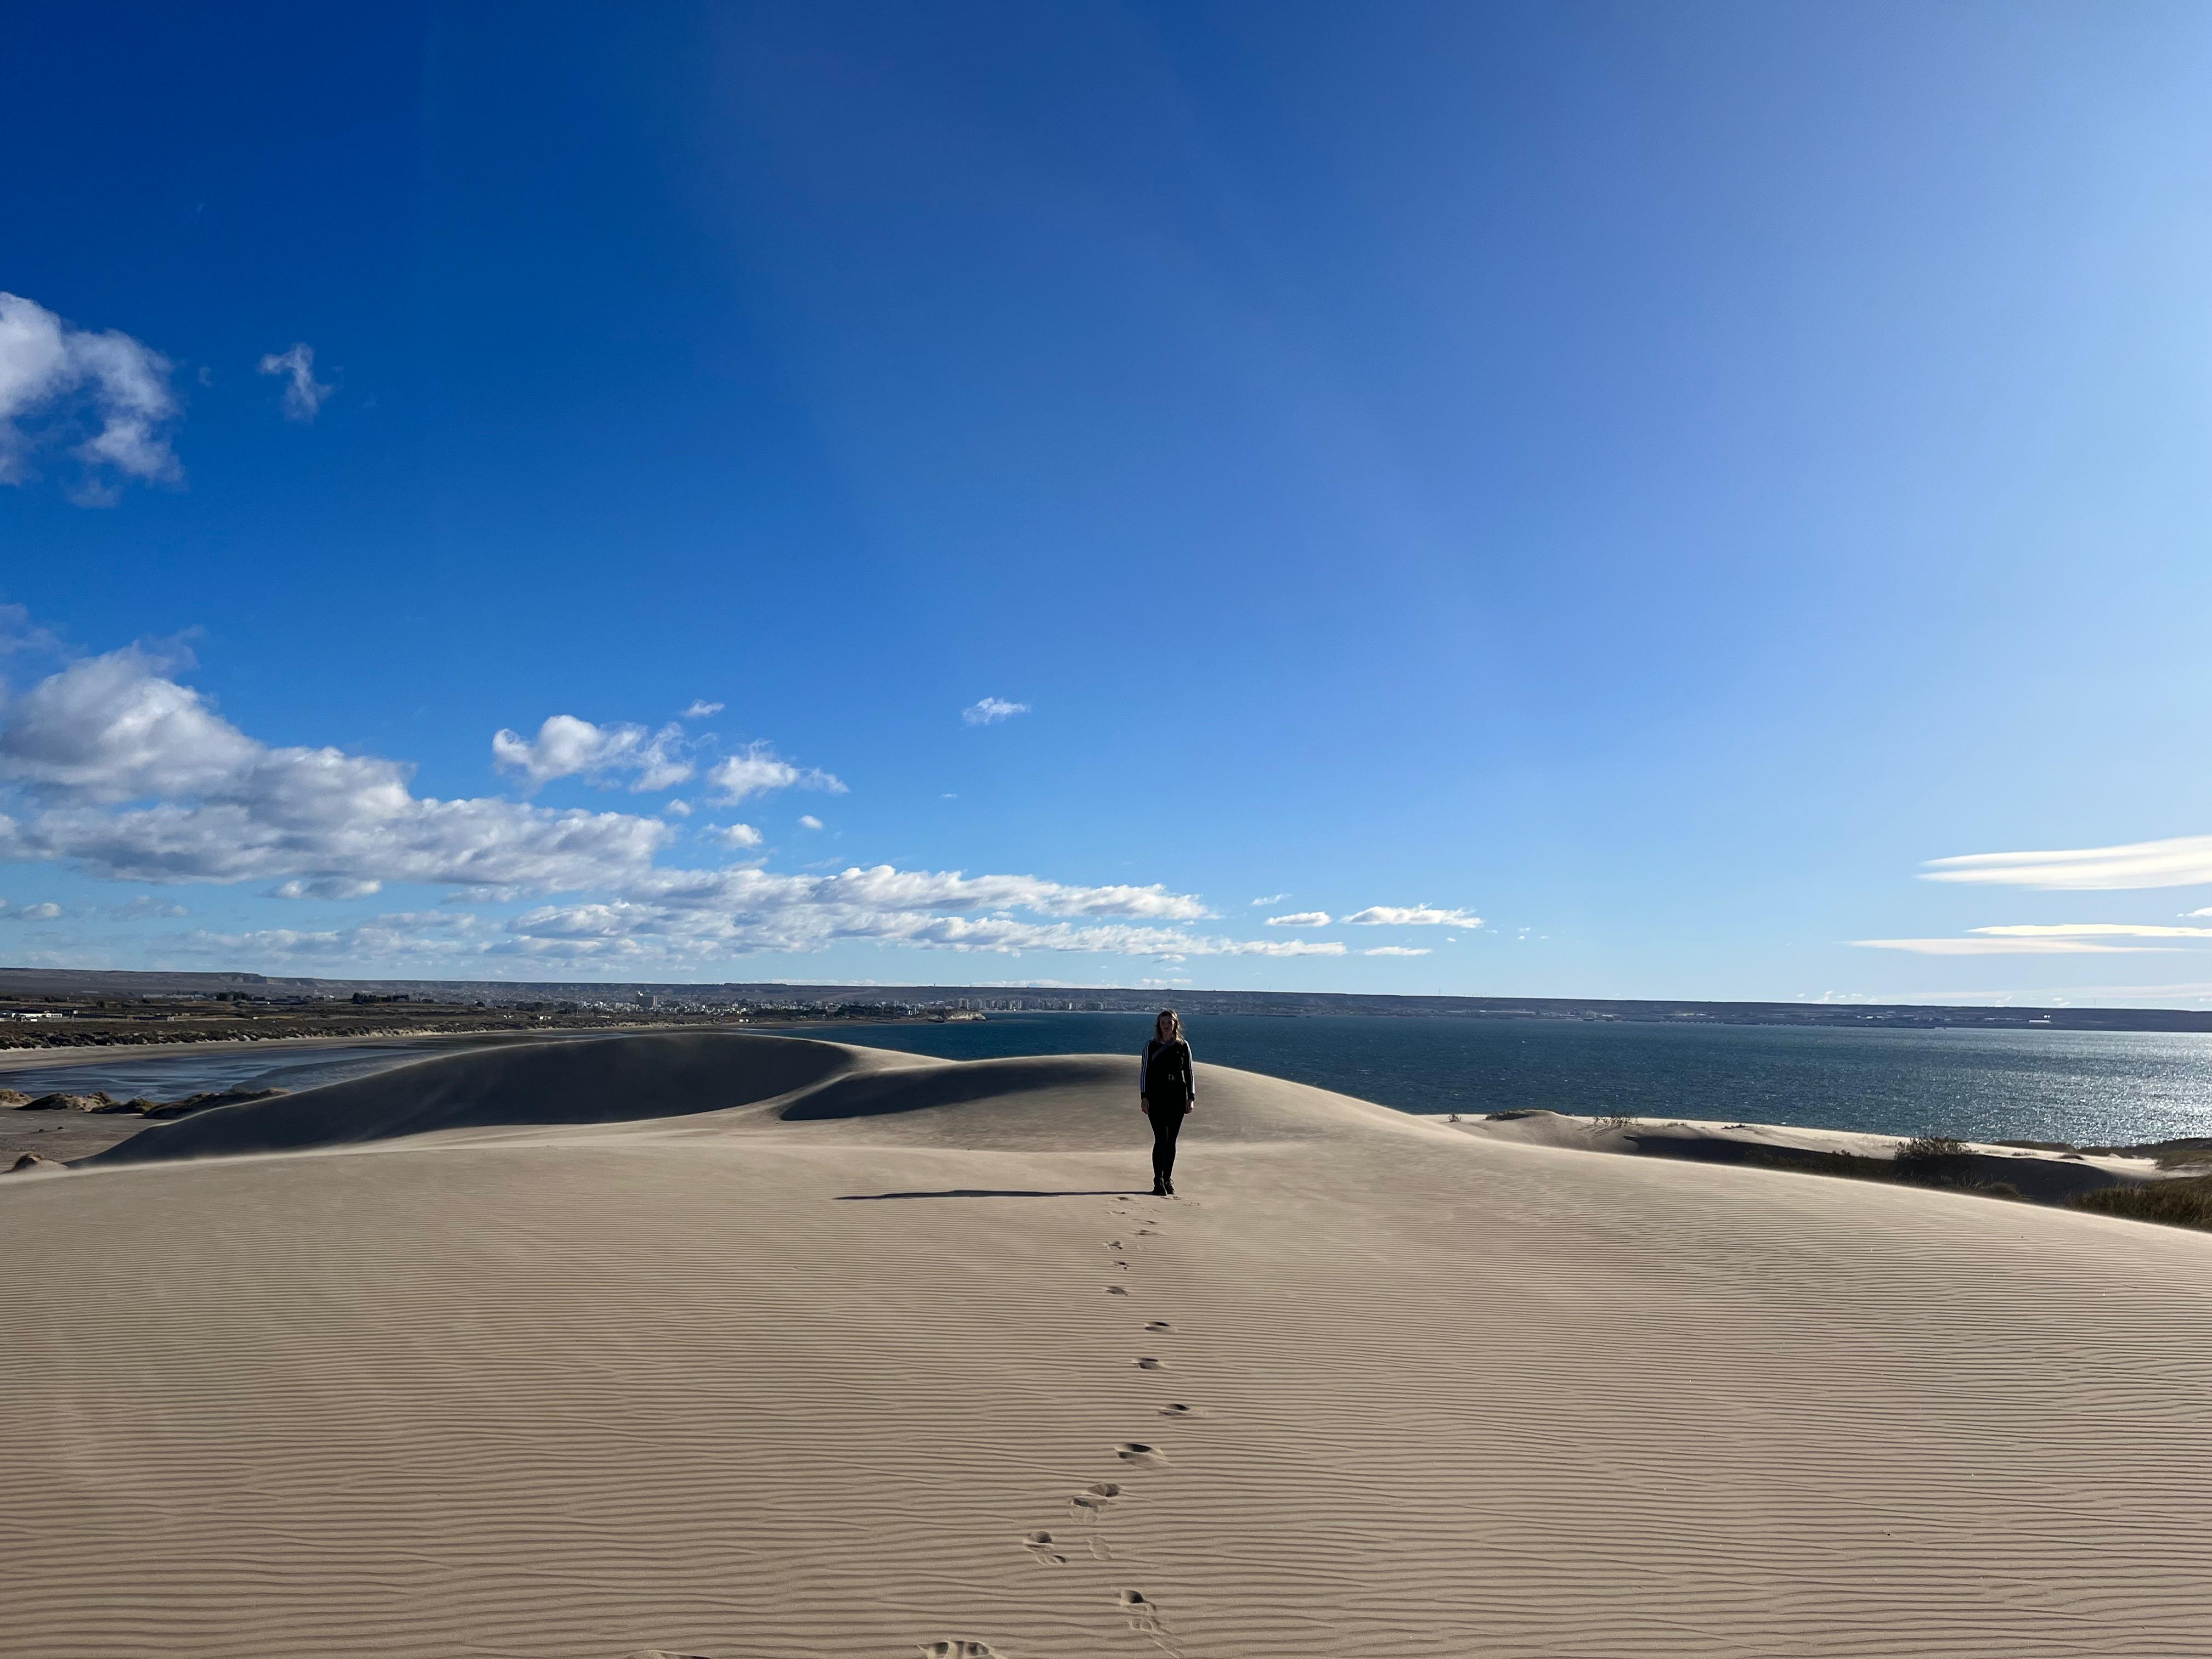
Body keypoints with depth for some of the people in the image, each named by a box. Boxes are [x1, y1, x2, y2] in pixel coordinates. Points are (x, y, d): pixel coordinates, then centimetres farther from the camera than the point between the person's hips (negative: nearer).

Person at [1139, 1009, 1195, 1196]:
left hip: (1177, 1098, 2)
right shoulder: (1151, 1046, 4)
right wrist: (1144, 1097, -6)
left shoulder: (1183, 1046, 8)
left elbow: (1189, 1073, 10)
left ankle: (1167, 1180, 15)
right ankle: (1158, 1182, -5)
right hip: (1156, 1098, -2)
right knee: (1161, 1138, -11)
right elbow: (1144, 1073, 3)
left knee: (1171, 1140, 5)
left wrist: (1191, 1097, 2)